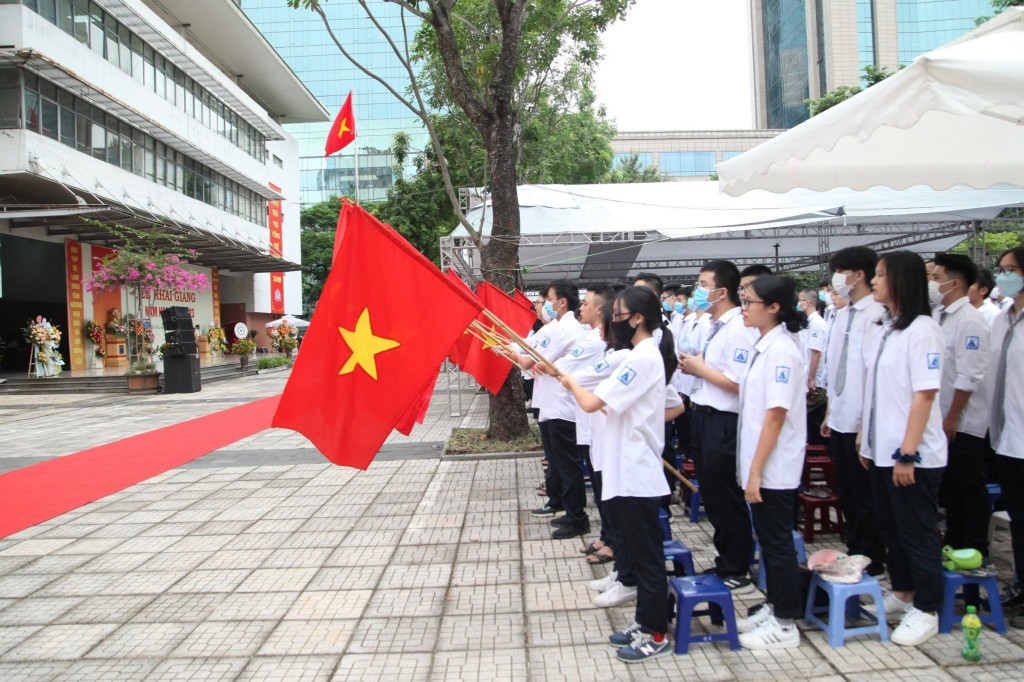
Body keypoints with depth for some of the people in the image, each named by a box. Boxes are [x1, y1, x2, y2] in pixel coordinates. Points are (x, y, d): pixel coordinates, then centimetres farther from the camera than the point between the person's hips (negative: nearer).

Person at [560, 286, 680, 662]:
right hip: (630, 471, 10)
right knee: (639, 553, 18)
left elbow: (591, 403, -22)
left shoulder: (642, 358, -20)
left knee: (647, 556, 1)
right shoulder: (643, 355, 12)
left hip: (637, 475, -10)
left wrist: (570, 383, -4)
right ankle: (644, 621, 30)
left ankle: (656, 634, 13)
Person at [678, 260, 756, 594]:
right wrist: (693, 366, 4)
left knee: (726, 499, 2)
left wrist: (700, 368, -14)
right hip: (703, 416, 10)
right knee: (711, 496, 18)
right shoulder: (714, 326, 12)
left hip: (722, 422, -10)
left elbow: (736, 383, -25)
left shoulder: (737, 329, -18)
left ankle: (736, 573, 17)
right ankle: (725, 558, 33)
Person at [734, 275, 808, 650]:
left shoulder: (781, 350, -19)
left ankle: (785, 624, 17)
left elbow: (776, 416, -21)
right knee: (769, 540, 18)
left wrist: (756, 470, -20)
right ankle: (774, 608, 32)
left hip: (774, 468, -9)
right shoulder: (763, 347, 9)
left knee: (778, 543, 3)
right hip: (760, 464, 9)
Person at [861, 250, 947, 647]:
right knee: (891, 526, 18)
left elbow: (924, 395, -19)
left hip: (913, 455, -8)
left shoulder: (922, 330, -15)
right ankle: (901, 594, 34)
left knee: (917, 532, 5)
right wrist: (865, 439, 11)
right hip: (882, 450, 8)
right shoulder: (882, 329, 9)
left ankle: (926, 611, 19)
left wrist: (908, 453, -21)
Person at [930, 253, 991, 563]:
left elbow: (969, 377, -21)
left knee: (969, 487, 4)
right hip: (941, 420, 8)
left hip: (962, 423, -8)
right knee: (949, 485, 16)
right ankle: (954, 544, 29)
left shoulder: (970, 321, -17)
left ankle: (976, 551, 17)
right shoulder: (938, 315, 7)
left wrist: (952, 418, -18)